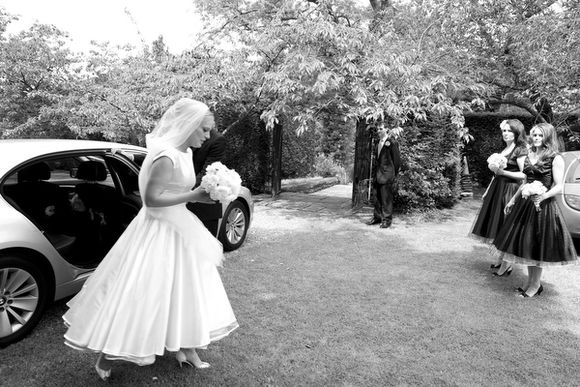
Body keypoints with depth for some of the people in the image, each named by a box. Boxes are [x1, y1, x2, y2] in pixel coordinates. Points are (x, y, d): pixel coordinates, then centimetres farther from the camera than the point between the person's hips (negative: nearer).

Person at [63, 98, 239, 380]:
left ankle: (185, 348, 33)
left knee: (184, 290, 17)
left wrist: (204, 191, 1)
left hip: (178, 229, 10)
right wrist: (193, 196, -23)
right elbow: (152, 198, -26)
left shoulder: (183, 153, 6)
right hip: (158, 232, -10)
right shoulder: (166, 156, -23)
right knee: (137, 294, 3)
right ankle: (107, 356, 23)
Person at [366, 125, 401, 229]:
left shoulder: (392, 142, -8)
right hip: (378, 173, 8)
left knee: (386, 198, -4)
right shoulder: (378, 143, 16)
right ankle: (377, 217, 22)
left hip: (387, 174, -8)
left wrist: (393, 173, -3)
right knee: (377, 197, 13)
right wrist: (376, 173, 13)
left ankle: (387, 219, 3)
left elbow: (397, 159, -7)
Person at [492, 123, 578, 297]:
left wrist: (543, 196, -27)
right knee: (526, 243, 9)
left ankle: (535, 285, 15)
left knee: (537, 244, 0)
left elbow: (559, 186, -11)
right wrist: (513, 200, 19)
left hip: (544, 206, -6)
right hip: (524, 204, 6)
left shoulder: (556, 159, -7)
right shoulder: (527, 157, 12)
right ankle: (531, 281, 23)